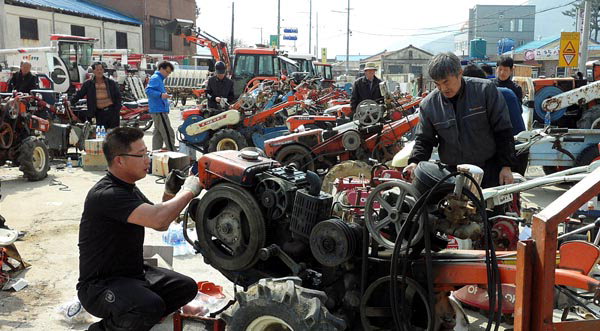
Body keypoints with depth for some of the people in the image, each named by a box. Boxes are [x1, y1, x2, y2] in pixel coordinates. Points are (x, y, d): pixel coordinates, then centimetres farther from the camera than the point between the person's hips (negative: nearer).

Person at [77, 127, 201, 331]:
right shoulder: (105, 194, -24)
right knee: (151, 305, -33)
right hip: (99, 285, -9)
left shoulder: (128, 188, 9)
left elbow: (160, 225, 15)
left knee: (186, 287, -2)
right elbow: (157, 220, -37)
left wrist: (170, 195, -3)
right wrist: (188, 191, -21)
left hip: (132, 273, 9)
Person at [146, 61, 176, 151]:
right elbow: (148, 90, -23)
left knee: (158, 134, 12)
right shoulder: (155, 78, -10)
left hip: (159, 111, 11)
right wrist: (160, 95, -34)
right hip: (159, 111, -11)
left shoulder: (160, 79, 22)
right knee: (169, 134, -12)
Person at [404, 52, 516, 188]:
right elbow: (424, 140, 8)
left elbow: (503, 130, -2)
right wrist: (415, 162, -12)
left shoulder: (485, 90, -6)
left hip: (489, 172, -1)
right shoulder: (428, 104, 0)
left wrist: (506, 166, -5)